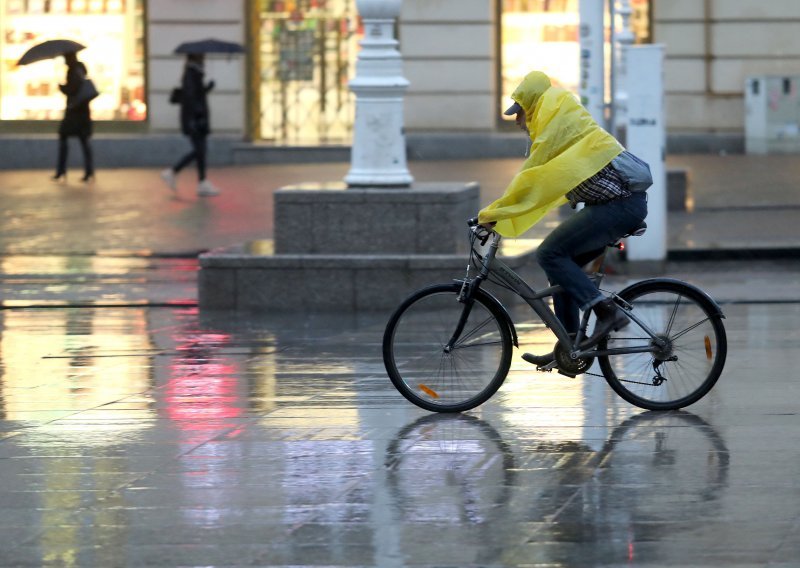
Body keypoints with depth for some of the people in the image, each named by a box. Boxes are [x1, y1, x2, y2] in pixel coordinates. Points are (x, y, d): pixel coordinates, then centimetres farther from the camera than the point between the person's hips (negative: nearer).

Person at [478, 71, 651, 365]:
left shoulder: (556, 125, -11)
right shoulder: (561, 122, 20)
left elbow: (532, 178, -14)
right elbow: (538, 181, 25)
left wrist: (491, 214, -8)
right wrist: (498, 213, 22)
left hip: (621, 204, -10)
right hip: (620, 201, 10)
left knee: (551, 253, -13)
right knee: (561, 263, 11)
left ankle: (607, 311, -16)